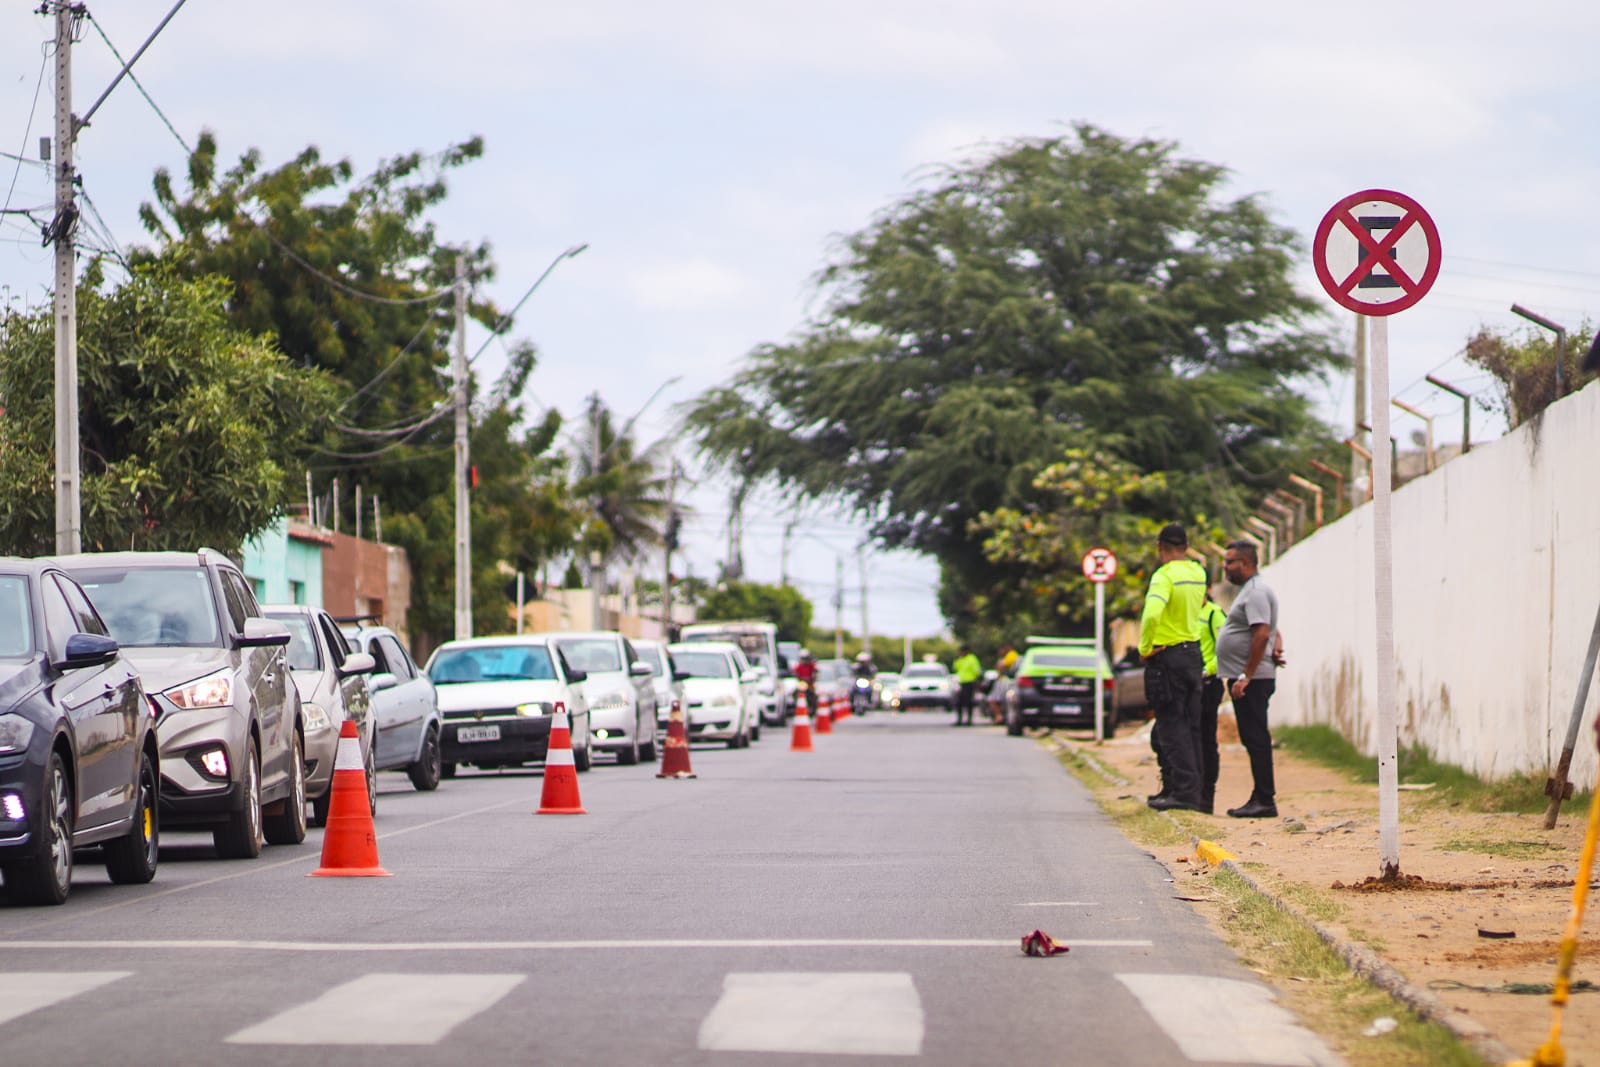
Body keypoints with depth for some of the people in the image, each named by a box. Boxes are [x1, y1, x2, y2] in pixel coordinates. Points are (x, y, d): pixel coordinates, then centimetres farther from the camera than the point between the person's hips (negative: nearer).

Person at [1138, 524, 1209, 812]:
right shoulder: (1198, 573, 7)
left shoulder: (1165, 575, -16)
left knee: (1172, 726, -5)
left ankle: (1183, 791, -9)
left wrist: (1145, 648, -17)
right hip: (1194, 653, 8)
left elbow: (1152, 614, -30)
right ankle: (1194, 792, 17)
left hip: (1167, 657, -8)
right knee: (1191, 726, 13)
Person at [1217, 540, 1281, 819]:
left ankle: (1265, 801, -10)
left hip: (1252, 679, -11)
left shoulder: (1256, 592, -14)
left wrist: (1246, 677, -25)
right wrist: (1276, 649, 9)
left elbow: (1262, 634, -23)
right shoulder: (1251, 591, 20)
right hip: (1246, 678, 11)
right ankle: (1261, 798, 14)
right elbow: (1272, 632, 30)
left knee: (1256, 738, -10)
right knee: (1254, 739, 11)